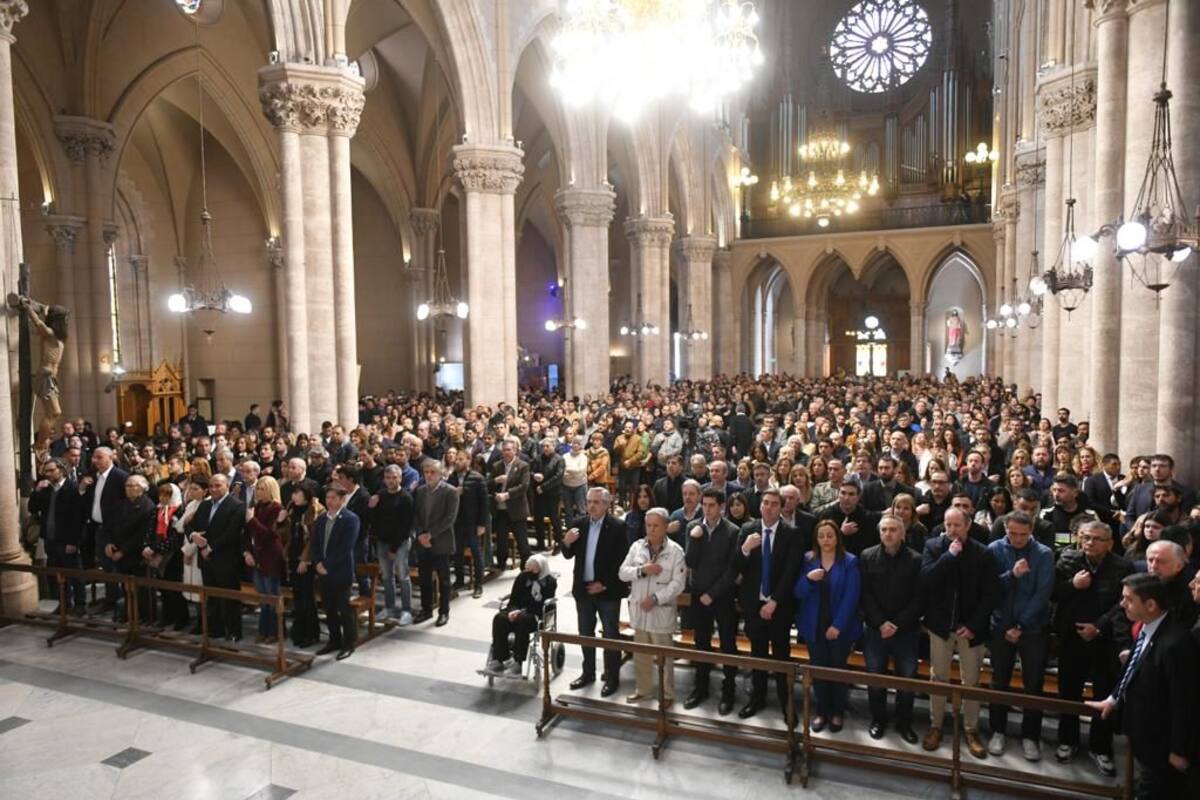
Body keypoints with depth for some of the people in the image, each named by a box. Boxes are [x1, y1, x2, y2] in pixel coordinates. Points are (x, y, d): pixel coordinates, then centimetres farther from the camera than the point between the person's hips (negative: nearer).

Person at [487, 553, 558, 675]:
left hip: (536, 615, -5)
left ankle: (517, 662, -33)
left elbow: (542, 605, -12)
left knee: (522, 620, -37)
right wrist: (513, 610, -13)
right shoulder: (522, 577, 13)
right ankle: (499, 659, -24)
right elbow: (514, 597, 10)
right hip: (519, 611, 5)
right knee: (499, 618, -25)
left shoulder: (550, 582, -2)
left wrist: (521, 612, -23)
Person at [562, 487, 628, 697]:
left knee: (610, 635, 6)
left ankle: (612, 678, 17)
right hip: (583, 588, 5)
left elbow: (621, 560, -13)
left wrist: (605, 584, -15)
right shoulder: (578, 523, 1)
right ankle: (588, 672, 31)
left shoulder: (617, 527, -13)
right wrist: (567, 543, -17)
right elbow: (569, 556, 5)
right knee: (585, 633, 16)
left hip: (607, 590, -5)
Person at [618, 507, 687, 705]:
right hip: (639, 609, 4)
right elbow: (622, 573, 0)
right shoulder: (637, 546, 3)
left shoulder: (675, 551, -9)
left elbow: (677, 583, -13)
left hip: (662, 611, -4)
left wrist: (655, 598, -21)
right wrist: (641, 570, -17)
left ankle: (667, 694, 21)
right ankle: (642, 689, 32)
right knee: (640, 653, 16)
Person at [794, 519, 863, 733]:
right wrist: (808, 579, -22)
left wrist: (838, 625, -16)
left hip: (840, 628, -2)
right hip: (814, 627, 2)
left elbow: (851, 597, -11)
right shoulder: (808, 561, 2)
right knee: (817, 669, 8)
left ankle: (838, 712, 27)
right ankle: (822, 711, 24)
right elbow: (799, 594, -2)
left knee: (838, 669, 10)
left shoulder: (850, 562, -7)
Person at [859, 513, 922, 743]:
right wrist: (880, 622, -13)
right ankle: (878, 720, 26)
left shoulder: (915, 559, -5)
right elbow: (865, 594, -3)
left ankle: (904, 723, 25)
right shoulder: (867, 557, -1)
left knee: (907, 678, 6)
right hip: (875, 628, 1)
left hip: (906, 630, -1)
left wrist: (898, 624, -12)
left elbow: (918, 598, -6)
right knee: (875, 677, 9)